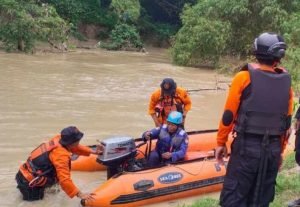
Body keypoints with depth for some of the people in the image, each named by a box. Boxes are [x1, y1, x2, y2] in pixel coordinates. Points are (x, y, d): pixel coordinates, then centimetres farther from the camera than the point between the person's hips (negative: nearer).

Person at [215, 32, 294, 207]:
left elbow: (229, 115, -7)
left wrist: (221, 143, 3)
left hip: (247, 146, -4)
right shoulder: (286, 82, 4)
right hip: (273, 149, 4)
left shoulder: (244, 77, -8)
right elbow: (287, 122, 9)